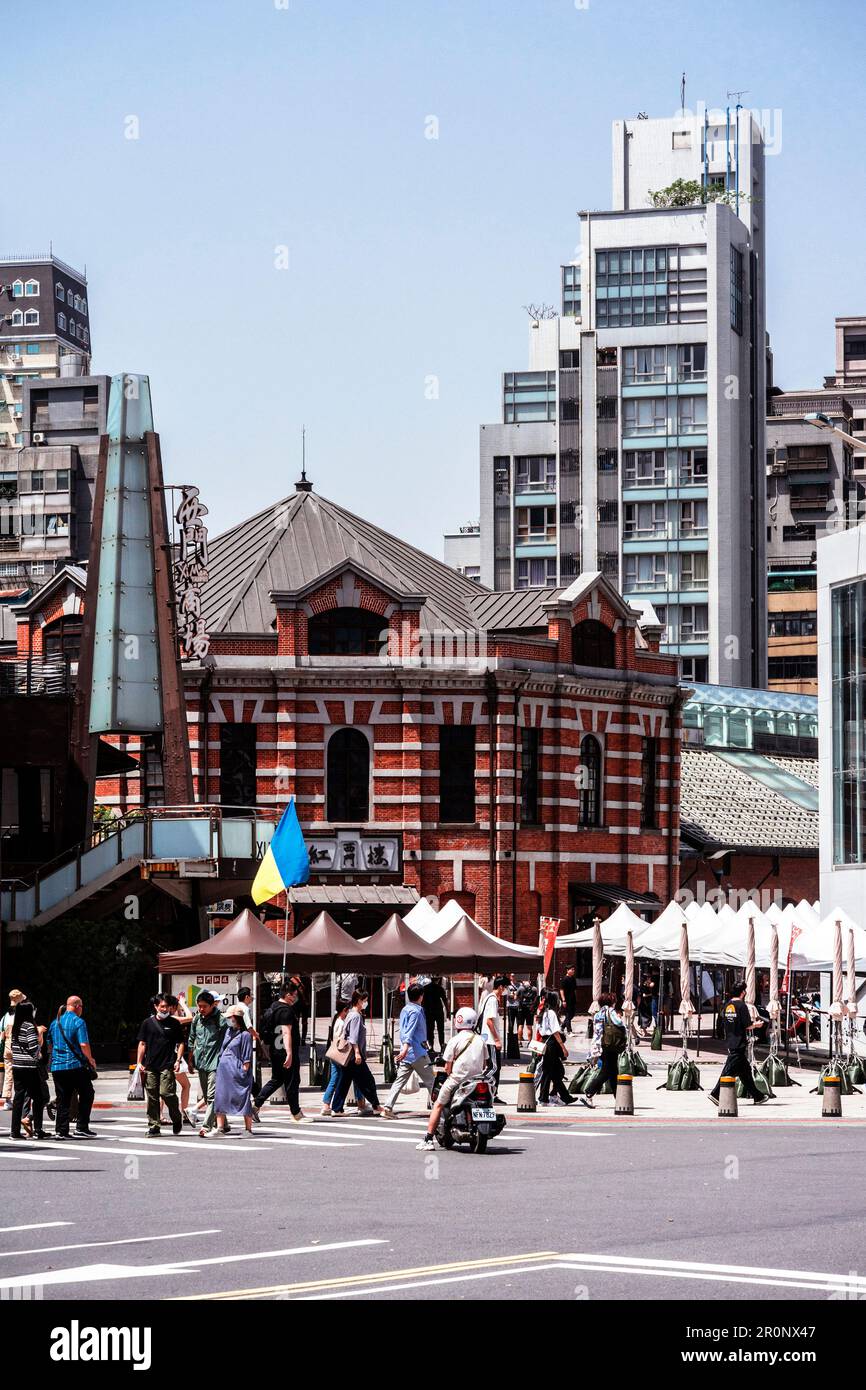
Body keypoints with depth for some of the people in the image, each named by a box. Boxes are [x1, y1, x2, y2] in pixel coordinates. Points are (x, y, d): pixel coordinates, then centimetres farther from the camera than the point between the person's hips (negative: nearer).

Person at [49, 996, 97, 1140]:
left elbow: (49, 1045, 19)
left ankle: (61, 1130, 4)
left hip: (57, 1066, 6)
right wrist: (90, 1059, -1)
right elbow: (84, 1044, -15)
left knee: (62, 1099, 9)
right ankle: (81, 1127, 2)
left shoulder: (55, 1023, 12)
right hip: (76, 1065, -6)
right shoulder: (78, 1022, -8)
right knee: (86, 1095, 7)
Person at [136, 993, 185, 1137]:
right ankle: (153, 1126, 8)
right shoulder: (148, 1023, 9)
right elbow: (142, 1044, 11)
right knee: (152, 1097, 2)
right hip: (150, 1066, 2)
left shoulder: (174, 1023, 6)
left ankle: (177, 1119, 11)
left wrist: (178, 1060, -4)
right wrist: (139, 1062, 3)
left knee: (166, 1093, -12)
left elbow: (180, 1043, 9)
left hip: (167, 1066, -2)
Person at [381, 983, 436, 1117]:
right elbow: (409, 1032, -24)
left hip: (407, 1053, 8)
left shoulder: (405, 1010, 15)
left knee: (400, 1081, 2)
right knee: (430, 1081, 4)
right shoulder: (416, 1011, -12)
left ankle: (388, 1107, -9)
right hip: (418, 1053, -8)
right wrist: (405, 1049, -33)